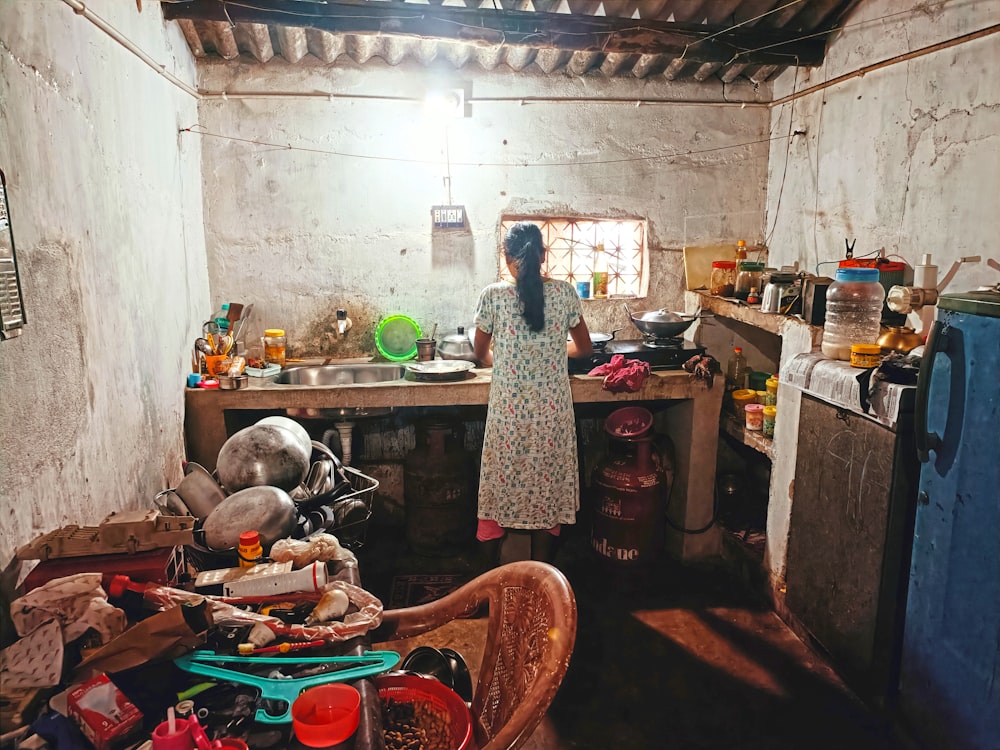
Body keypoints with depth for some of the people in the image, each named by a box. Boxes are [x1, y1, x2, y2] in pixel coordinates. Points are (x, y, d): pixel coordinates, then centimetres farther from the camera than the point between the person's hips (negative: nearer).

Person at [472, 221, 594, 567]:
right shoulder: (564, 292, -4)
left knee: (499, 487, 13)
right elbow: (584, 348, 8)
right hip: (552, 410, 2)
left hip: (508, 411, -1)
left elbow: (481, 354, 5)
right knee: (547, 488, 14)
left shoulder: (493, 295, -8)